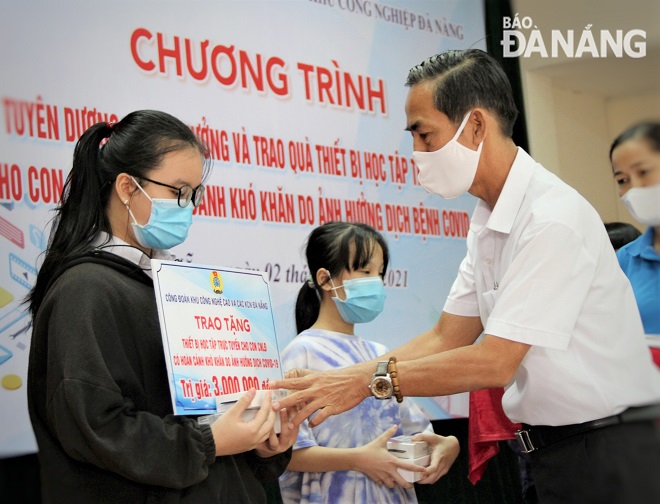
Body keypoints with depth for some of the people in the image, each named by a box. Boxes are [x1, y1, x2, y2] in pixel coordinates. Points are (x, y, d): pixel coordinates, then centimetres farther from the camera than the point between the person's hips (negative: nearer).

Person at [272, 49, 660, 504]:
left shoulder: (553, 218, -21)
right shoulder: (488, 222, 8)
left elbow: (494, 362, -23)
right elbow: (446, 339, 7)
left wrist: (366, 381, -18)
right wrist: (334, 382, -3)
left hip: (607, 457, -8)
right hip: (549, 451, 8)